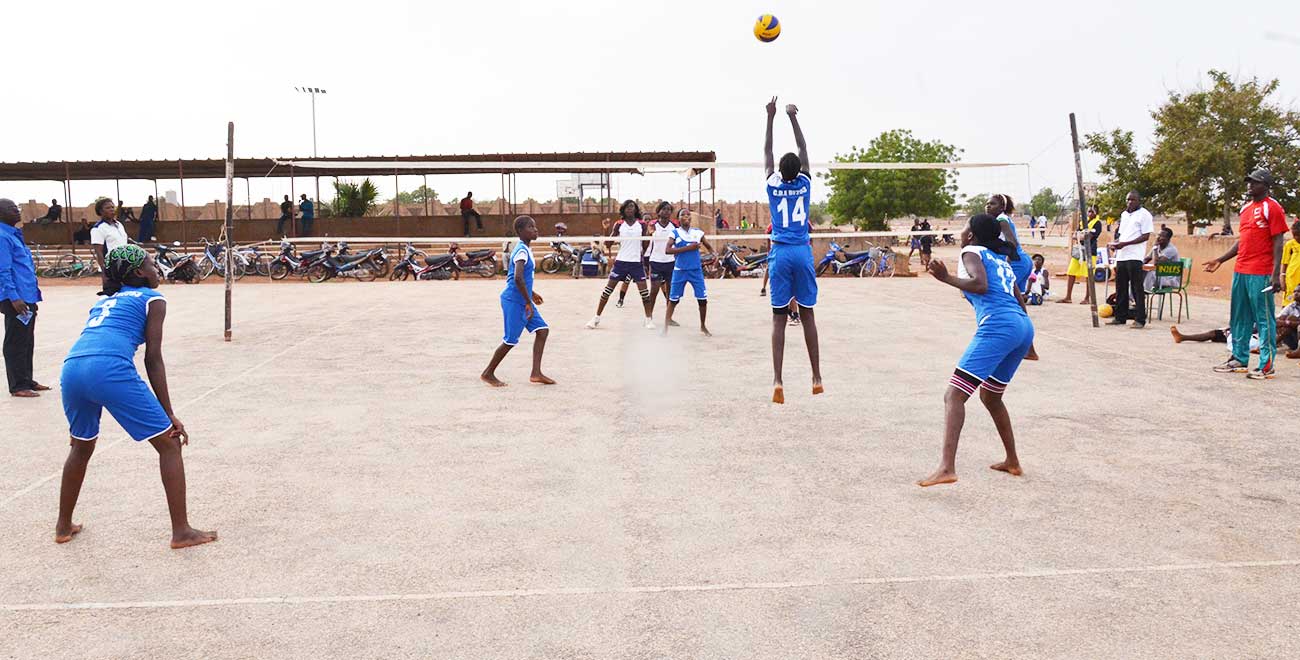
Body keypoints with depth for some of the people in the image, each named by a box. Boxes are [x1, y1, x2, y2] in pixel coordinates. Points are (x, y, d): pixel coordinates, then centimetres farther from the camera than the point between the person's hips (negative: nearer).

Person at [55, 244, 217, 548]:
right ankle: (182, 532, 5)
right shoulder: (152, 298, 14)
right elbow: (153, 359, 5)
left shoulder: (103, 301, 32)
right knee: (169, 444, 5)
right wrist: (169, 414, 4)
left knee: (81, 448, 32)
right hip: (110, 369, -7)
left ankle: (64, 526, 42)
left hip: (71, 368, 7)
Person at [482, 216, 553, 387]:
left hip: (523, 301, 10)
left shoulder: (525, 249, 12)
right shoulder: (522, 251, -18)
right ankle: (488, 373, 14)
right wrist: (529, 302, -24)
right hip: (514, 301, -10)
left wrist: (530, 294, 25)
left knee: (542, 330, 3)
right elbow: (518, 278, -29)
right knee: (510, 340, -2)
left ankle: (536, 373, 3)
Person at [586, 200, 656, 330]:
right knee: (608, 289, 1)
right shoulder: (619, 225, 1)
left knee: (644, 291, -4)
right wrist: (607, 230, -14)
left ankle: (649, 319, 10)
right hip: (621, 261, 0)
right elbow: (608, 243, -3)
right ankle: (596, 318, 10)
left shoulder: (641, 225, 2)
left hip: (636, 262, 0)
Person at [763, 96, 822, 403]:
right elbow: (804, 149, 13)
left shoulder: (774, 185, -1)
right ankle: (816, 377, 10)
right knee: (807, 314, 6)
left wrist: (770, 118, 14)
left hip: (780, 253, -1)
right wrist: (793, 117, 16)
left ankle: (777, 380, -12)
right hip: (803, 252, 1)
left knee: (779, 317, -3)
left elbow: (767, 152, 10)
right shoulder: (804, 183, 1)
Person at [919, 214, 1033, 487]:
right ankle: (1012, 461, 33)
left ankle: (947, 468, -28)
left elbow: (980, 285, -13)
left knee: (954, 395, -13)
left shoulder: (972, 251, 7)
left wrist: (947, 278, -12)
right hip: (1024, 326, 9)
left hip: (997, 326, -9)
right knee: (990, 396, 27)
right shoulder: (1002, 260, 29)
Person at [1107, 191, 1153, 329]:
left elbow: (1146, 236, -10)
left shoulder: (1144, 214, -4)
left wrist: (1125, 243, -18)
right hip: (1121, 256, 8)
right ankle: (1120, 317, 17)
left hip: (1134, 257, -8)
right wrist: (1114, 243, 5)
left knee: (1137, 289, -6)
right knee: (1120, 288, 10)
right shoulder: (1124, 214, 20)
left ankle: (1140, 320, -4)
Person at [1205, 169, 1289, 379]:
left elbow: (1278, 243, -12)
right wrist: (1221, 260, 17)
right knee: (1239, 317, 13)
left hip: (1260, 274, -8)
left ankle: (1266, 366, -1)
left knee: (1264, 318, -4)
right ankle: (1239, 359, 22)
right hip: (1240, 272, 8)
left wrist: (1276, 274, -18)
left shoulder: (1272, 208, -7)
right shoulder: (1246, 209, 17)